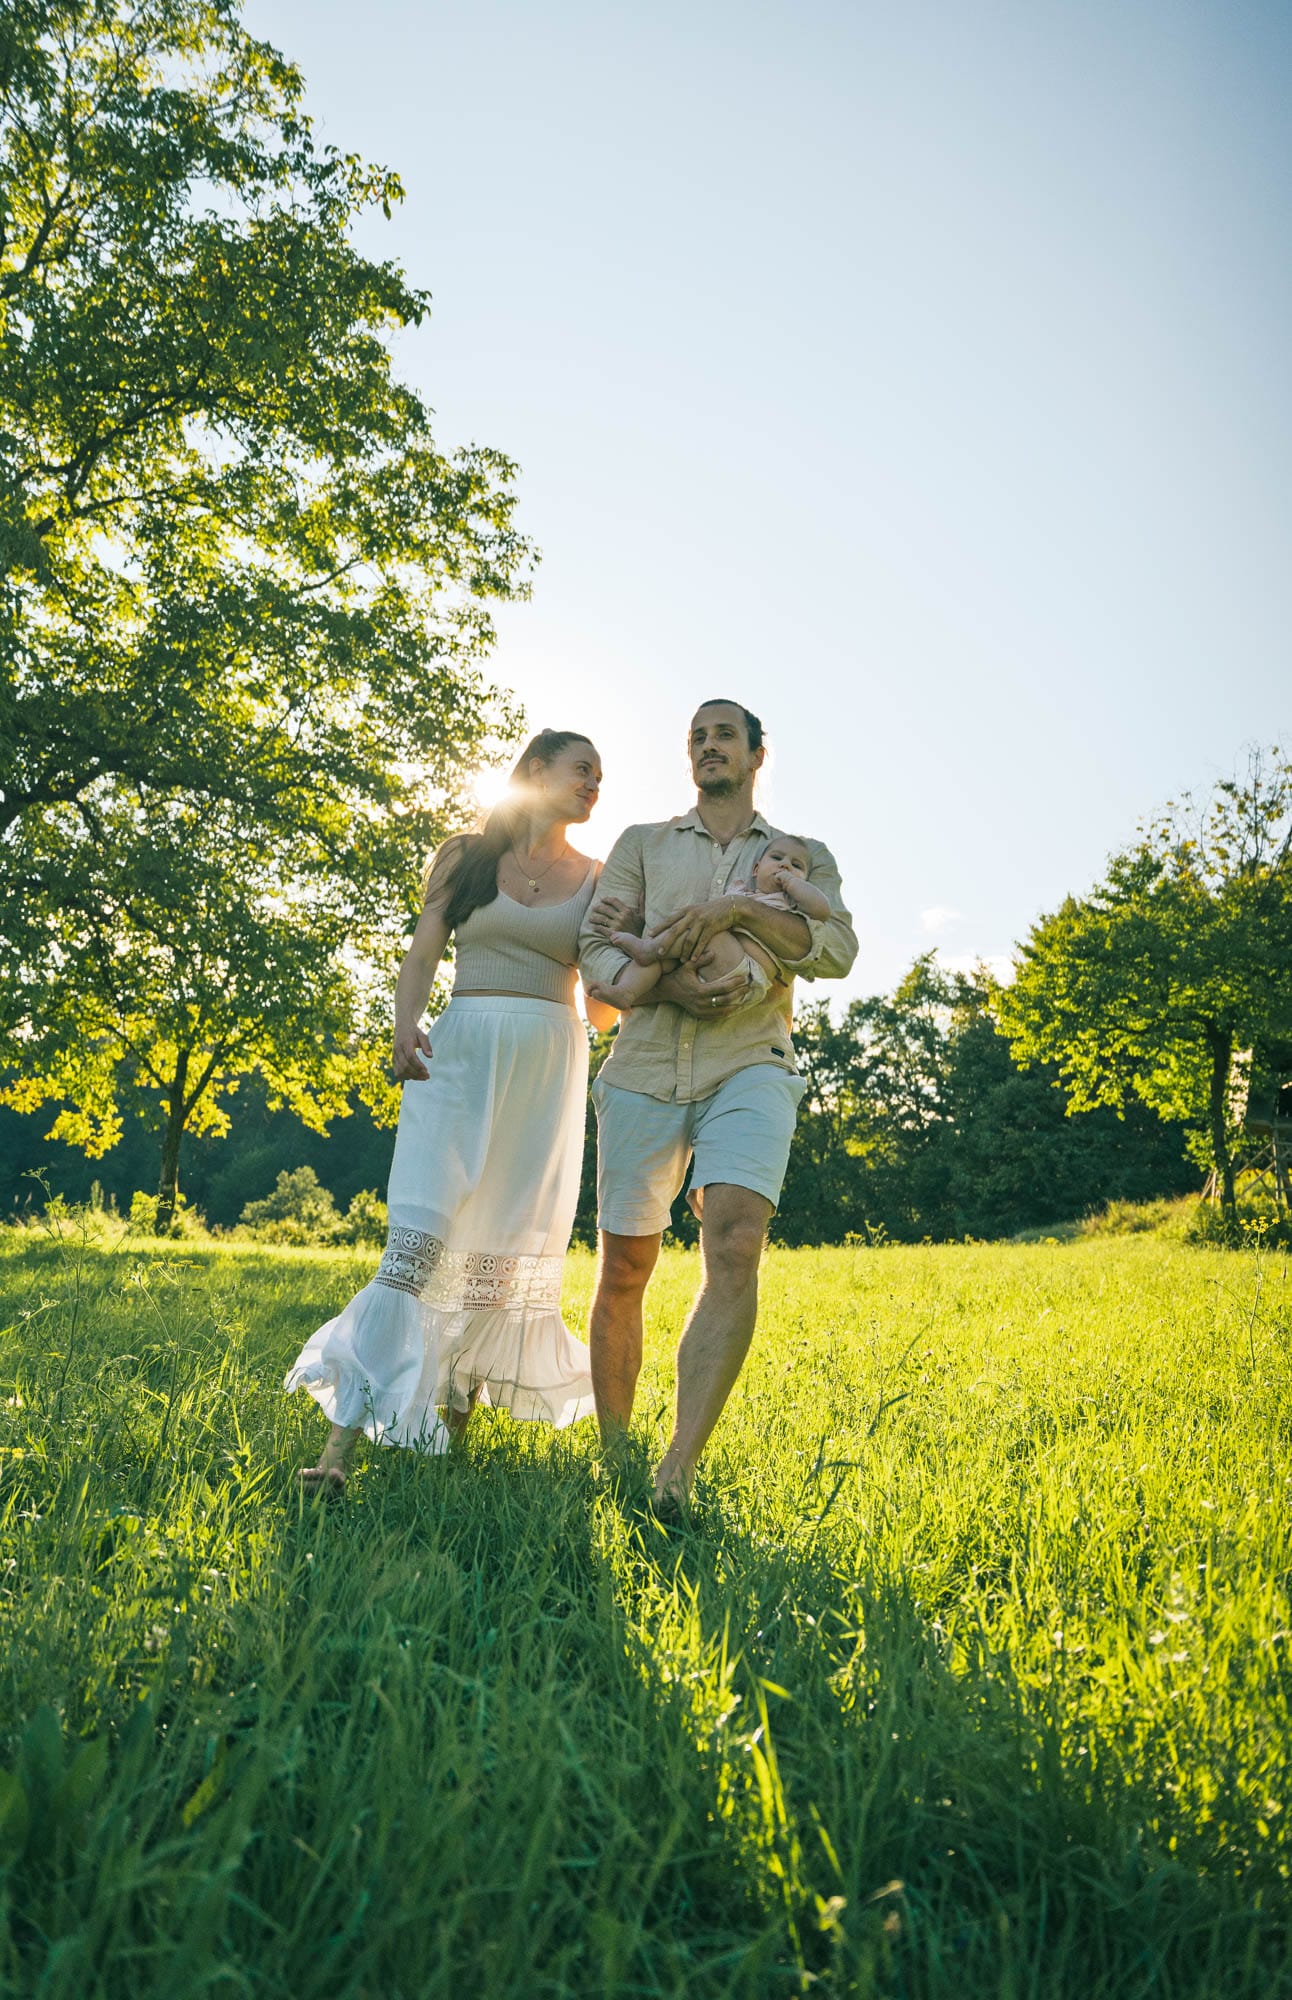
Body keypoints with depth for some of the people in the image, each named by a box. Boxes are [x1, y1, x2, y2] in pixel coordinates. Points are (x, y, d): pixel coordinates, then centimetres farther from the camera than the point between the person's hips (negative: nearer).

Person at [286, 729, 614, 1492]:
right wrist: (405, 1027, -14)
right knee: (419, 1236, -13)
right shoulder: (464, 855, 10)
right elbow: (423, 953, 3)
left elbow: (606, 1005, 9)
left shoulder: (595, 879, 12)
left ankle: (463, 1407, 20)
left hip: (551, 1065, 2)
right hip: (460, 1054, -2)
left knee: (514, 1244, 2)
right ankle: (346, 1436, -16)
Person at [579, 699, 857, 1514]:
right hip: (645, 1070, 2)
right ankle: (611, 1460, 20)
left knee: (735, 1249, -25)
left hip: (749, 1068, -1)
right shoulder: (643, 844, 18)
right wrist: (667, 985, -13)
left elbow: (838, 951, -2)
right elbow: (596, 950, 6)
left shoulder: (804, 857, 16)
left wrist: (739, 907, -14)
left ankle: (679, 1470, -27)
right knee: (622, 1274, 3)